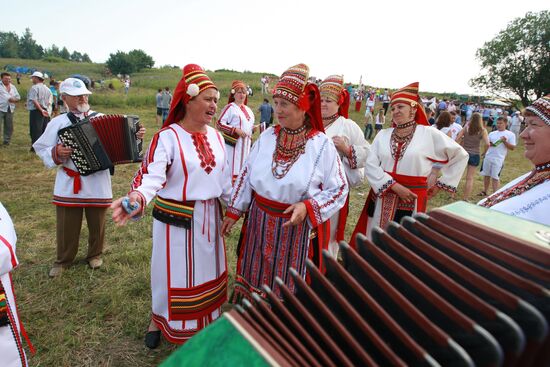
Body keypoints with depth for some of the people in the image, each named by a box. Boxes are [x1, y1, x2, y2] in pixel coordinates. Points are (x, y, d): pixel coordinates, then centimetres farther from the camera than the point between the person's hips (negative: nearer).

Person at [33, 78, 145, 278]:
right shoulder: (58, 123, 0)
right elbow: (41, 149, 3)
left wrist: (135, 137, -16)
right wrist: (56, 153, -16)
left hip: (97, 183, 1)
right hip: (69, 184, 0)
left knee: (97, 223, 14)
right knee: (66, 225, 10)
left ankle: (95, 255, 36)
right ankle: (63, 260, 32)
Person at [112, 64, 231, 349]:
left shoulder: (216, 136, 3)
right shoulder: (167, 136, -16)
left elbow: (224, 177, 9)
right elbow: (152, 174, -28)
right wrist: (137, 197, -47)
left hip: (209, 216, 6)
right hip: (176, 218, -5)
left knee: (206, 267, 18)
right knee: (173, 269, 9)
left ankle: (202, 318, 43)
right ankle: (157, 320, 38)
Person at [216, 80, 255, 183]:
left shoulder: (248, 109, 16)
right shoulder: (230, 107, -7)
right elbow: (219, 124, -14)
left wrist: (253, 128, 4)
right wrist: (236, 130, -19)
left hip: (246, 144, 7)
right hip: (233, 144, -7)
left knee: (243, 168, 14)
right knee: (233, 170, -6)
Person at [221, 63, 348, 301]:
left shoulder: (322, 145, -12)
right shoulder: (266, 137, -1)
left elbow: (339, 190, -8)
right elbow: (246, 176, 7)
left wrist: (308, 207, -22)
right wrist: (233, 211, 7)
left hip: (299, 229, -3)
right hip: (260, 225, 4)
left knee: (291, 287, 13)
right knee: (256, 279, 19)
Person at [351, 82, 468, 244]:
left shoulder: (429, 134, -2)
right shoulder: (383, 134, 3)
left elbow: (460, 156, 8)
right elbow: (371, 166, -7)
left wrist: (440, 185, 6)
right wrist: (396, 187, -16)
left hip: (412, 198, -2)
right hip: (382, 196, 2)